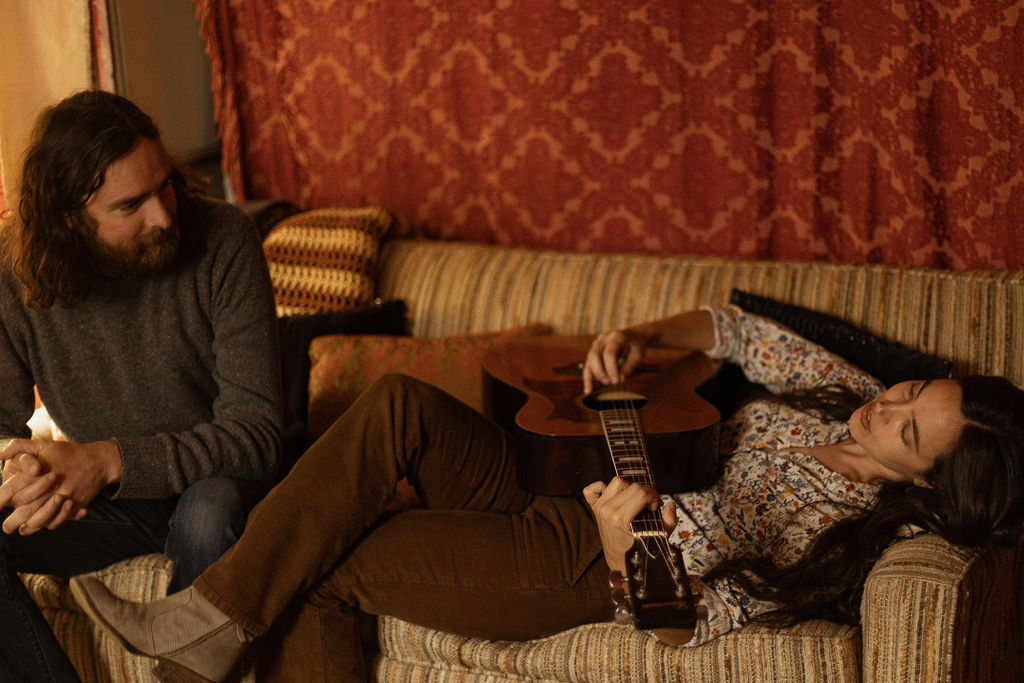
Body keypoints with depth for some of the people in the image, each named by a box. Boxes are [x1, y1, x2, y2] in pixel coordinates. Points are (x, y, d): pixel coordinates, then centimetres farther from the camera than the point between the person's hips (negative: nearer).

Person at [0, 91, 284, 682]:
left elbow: (256, 431, -24)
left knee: (210, 510, -37)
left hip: (210, 484, -2)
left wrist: (109, 461, -37)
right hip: (106, 501, 3)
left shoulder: (223, 241, -21)